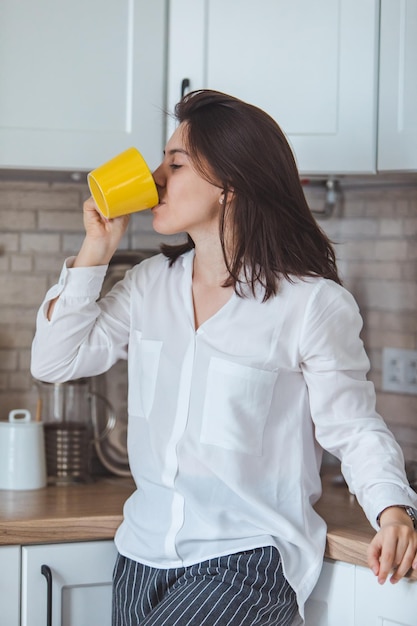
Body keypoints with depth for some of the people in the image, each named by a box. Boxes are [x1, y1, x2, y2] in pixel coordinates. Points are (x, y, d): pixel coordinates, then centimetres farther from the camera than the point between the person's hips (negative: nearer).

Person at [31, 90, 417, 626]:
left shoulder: (312, 305, -11)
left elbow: (355, 430, -8)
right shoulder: (150, 284, 6)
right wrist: (95, 250, -1)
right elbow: (54, 361, 4)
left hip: (248, 560, -6)